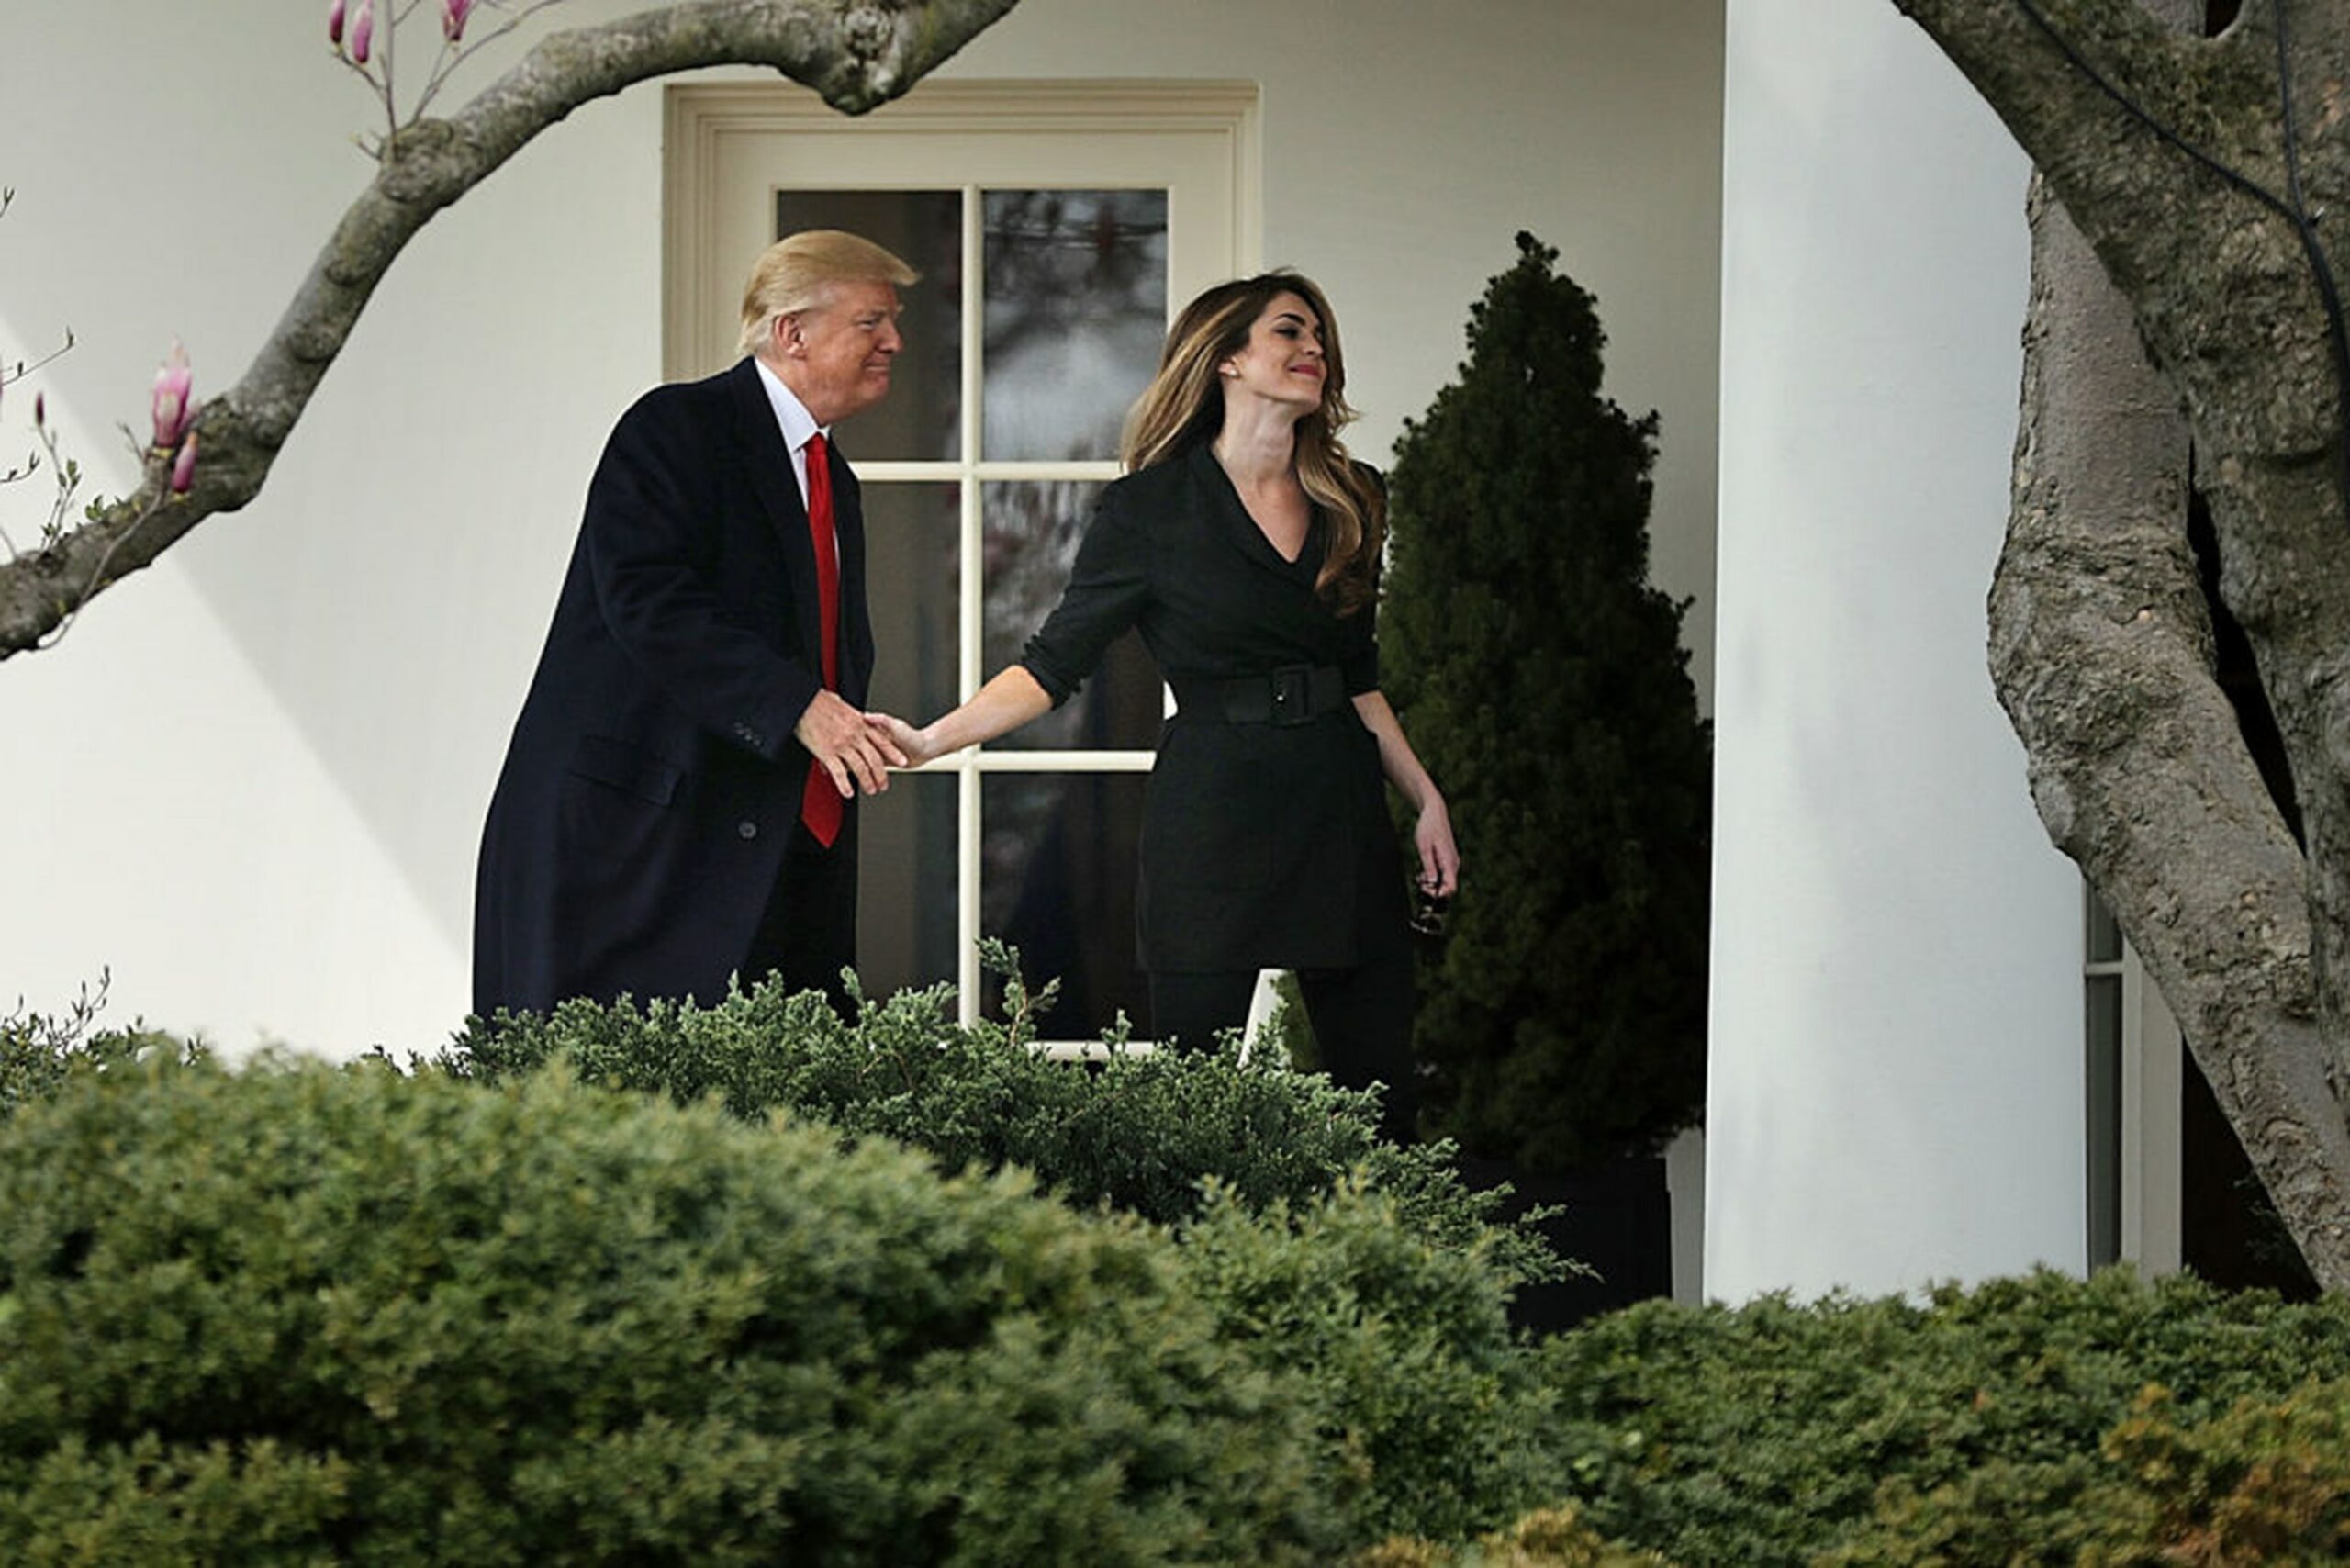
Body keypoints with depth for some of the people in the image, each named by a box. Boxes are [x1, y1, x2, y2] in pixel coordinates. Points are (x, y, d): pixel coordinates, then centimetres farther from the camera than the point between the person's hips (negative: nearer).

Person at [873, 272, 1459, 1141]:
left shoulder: (1349, 502, 12)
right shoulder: (1151, 508, -2)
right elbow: (1053, 663, -2)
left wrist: (1425, 796, 14)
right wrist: (930, 740, -14)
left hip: (1341, 809, 4)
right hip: (1212, 808, -4)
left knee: (1380, 1094, 0)